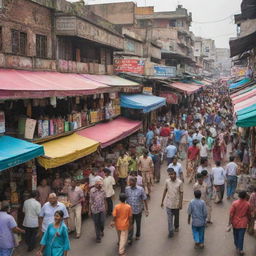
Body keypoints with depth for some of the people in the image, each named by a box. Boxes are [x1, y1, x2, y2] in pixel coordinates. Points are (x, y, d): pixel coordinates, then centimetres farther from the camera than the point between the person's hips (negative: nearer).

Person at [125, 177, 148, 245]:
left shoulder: (140, 189, -13)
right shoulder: (127, 189, -8)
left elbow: (144, 200, -7)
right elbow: (125, 198, 4)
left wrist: (146, 210, -7)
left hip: (138, 210, 0)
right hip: (130, 210, 0)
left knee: (138, 224, 18)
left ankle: (138, 235, 41)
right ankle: (130, 238, 11)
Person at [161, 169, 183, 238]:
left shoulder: (180, 182, -13)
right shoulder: (167, 181, -7)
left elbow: (181, 193, -8)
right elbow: (165, 191, 3)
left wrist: (180, 203, -9)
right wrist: (162, 201, 5)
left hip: (176, 203, 0)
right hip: (168, 203, 1)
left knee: (176, 216, 20)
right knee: (169, 218, 0)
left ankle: (176, 226, 45)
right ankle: (170, 231, 9)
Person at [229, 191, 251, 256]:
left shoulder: (234, 203, -16)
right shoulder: (247, 204, -11)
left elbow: (231, 213, -13)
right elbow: (249, 214, 2)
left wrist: (230, 221, -2)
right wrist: (248, 220, 20)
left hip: (235, 222, 0)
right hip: (243, 223, 0)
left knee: (236, 235, 19)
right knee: (241, 236, 6)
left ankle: (237, 246, 34)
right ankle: (240, 249, 7)